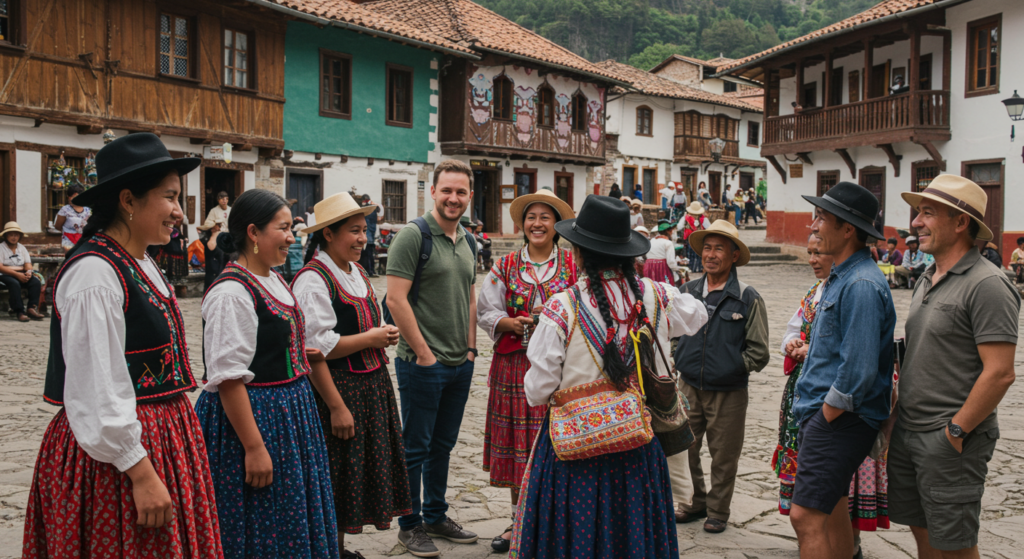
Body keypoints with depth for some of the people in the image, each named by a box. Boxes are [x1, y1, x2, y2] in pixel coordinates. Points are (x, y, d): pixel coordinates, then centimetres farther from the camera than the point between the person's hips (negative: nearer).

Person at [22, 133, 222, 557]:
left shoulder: (142, 264, 11)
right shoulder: (95, 273, -19)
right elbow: (99, 392, -21)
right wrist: (141, 474, -20)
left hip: (157, 440, 9)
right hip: (115, 456, -9)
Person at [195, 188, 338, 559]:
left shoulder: (273, 280, 10)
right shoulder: (231, 292, -19)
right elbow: (228, 378, -23)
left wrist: (300, 355, 11)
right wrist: (254, 447, -24)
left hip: (289, 415, 9)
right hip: (251, 417, -9)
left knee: (295, 524, 18)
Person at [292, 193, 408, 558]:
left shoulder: (358, 274, 14)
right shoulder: (313, 280, -15)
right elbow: (314, 348, -21)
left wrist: (383, 337, 4)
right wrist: (370, 339, -17)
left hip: (372, 387, 9)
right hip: (338, 389, -9)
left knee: (359, 473, 15)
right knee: (334, 481, 0)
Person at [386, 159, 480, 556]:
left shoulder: (467, 242, 12)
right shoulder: (413, 237, -12)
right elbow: (396, 299, -16)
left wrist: (470, 347, 10)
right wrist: (424, 353, -15)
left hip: (461, 364, 7)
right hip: (423, 363, -7)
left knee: (443, 445, 17)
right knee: (416, 446, 4)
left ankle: (436, 516, 30)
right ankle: (410, 525, 17)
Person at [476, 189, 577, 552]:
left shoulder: (573, 266, 5)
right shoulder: (505, 267, 8)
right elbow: (486, 312, 3)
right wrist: (515, 323, -14)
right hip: (514, 365, 2)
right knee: (516, 444, 7)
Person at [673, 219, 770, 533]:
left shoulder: (748, 299, -6)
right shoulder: (687, 292, 3)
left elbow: (758, 353, -3)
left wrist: (731, 366, -8)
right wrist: (681, 363, 3)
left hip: (729, 393, -3)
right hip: (689, 387, 3)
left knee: (724, 457, 8)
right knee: (684, 449, 11)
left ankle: (718, 511, 27)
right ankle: (696, 503, 31)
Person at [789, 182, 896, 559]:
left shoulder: (861, 285, -20)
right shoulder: (841, 277, 14)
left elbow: (858, 369, -24)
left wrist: (825, 417, -16)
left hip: (841, 419, -10)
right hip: (825, 414, 10)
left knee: (806, 517, -11)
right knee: (832, 513, 18)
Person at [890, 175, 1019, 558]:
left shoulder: (986, 285, -16)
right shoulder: (927, 280, 12)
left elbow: (1000, 373, -21)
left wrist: (956, 431, -17)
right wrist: (901, 417, 13)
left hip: (950, 440, -8)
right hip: (907, 433, 8)